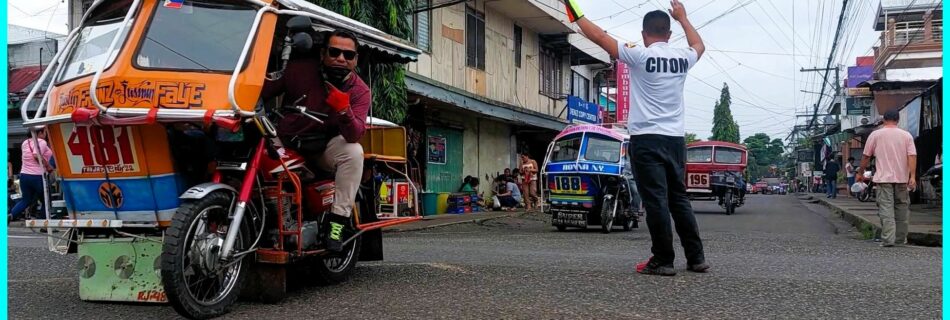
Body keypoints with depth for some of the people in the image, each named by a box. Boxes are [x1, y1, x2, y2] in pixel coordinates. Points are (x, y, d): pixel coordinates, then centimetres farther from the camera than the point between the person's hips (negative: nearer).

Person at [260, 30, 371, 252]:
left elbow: (354, 136, -26)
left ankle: (338, 221, -27)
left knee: (354, 152, -31)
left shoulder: (359, 91, -12)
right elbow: (267, 89, 3)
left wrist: (344, 111, -45)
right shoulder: (300, 68, -7)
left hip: (324, 147, -1)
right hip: (285, 142, 2)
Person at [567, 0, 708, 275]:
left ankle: (663, 261, -2)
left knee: (656, 201, -4)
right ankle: (696, 258, 16)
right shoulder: (683, 57, 9)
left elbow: (600, 37, -1)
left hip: (647, 139, -6)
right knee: (679, 200, 13)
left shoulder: (640, 56, -6)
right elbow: (699, 45, 34)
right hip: (676, 139, 6)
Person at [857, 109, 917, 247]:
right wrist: (912, 176, -8)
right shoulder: (906, 135, 4)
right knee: (901, 207, 13)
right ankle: (900, 238, 21)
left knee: (886, 208, -5)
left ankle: (888, 238, -16)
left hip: (883, 178, -2)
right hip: (902, 178, 2)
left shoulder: (875, 135, 0)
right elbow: (912, 156, -5)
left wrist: (860, 172, 15)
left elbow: (866, 156, 3)